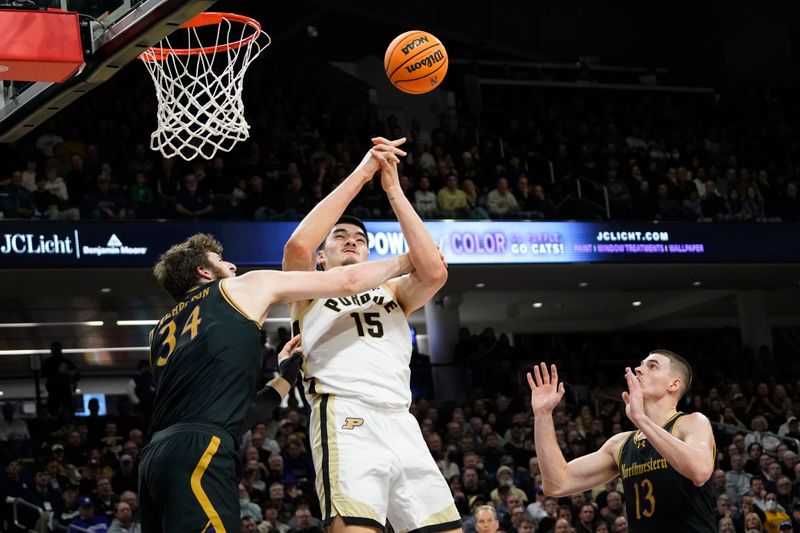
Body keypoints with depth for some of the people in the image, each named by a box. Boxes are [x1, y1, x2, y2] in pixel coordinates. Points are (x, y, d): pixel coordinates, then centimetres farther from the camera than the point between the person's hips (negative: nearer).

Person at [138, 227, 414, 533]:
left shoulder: (162, 331, 30)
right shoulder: (242, 287, 14)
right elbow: (347, 283, 16)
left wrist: (285, 378, 40)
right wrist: (407, 261, 32)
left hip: (155, 457, 8)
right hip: (198, 454, -8)